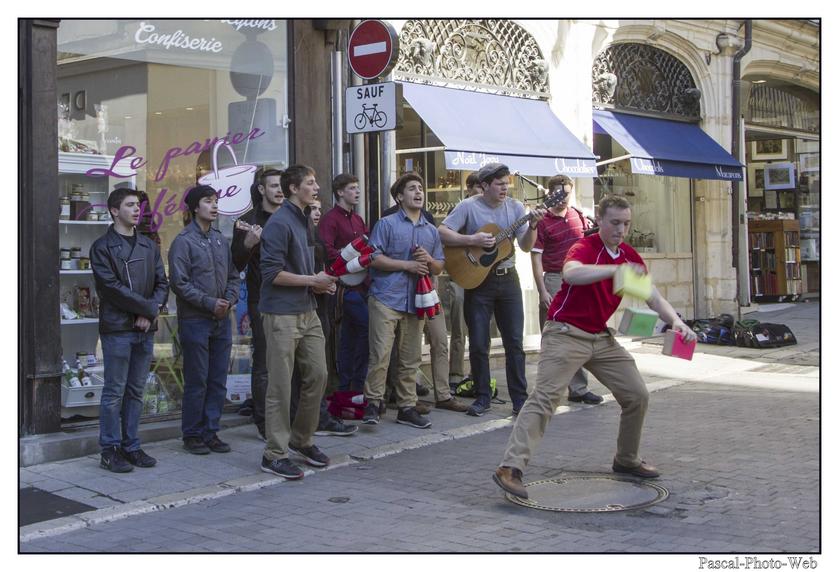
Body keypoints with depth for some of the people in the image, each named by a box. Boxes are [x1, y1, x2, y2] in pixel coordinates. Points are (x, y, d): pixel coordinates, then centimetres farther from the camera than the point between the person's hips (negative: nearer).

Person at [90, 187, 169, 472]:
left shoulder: (149, 246, 15)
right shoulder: (102, 247, -3)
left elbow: (162, 283, 10)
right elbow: (112, 288, -12)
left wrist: (149, 313, -7)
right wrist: (149, 308, -11)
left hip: (145, 329, 6)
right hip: (117, 328, -5)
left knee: (136, 390, 9)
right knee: (114, 392, -2)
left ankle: (131, 446, 17)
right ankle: (109, 451, 5)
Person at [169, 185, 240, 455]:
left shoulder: (221, 240, 13)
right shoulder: (183, 241, -7)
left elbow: (233, 276, 14)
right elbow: (180, 283, -13)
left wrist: (229, 300, -4)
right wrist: (210, 303, -15)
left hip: (221, 320, 6)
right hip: (195, 320, -6)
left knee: (218, 381, 8)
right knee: (196, 381, -1)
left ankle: (211, 432, 18)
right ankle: (192, 435, 10)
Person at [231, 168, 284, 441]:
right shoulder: (248, 222, -2)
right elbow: (236, 265, -6)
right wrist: (248, 244, -22)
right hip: (262, 301, -5)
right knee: (264, 364, -1)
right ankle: (264, 423, 7)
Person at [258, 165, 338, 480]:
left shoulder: (303, 220, 16)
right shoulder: (279, 223, -13)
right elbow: (272, 273, -19)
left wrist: (319, 283, 7)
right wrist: (313, 281, -14)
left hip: (307, 311, 9)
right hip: (282, 314, -9)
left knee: (317, 375, 11)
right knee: (281, 385, -3)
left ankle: (301, 439, 27)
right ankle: (274, 454, 6)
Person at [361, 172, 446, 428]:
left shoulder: (431, 231, 17)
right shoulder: (387, 224, 0)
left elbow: (439, 267, 18)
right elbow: (374, 258, -8)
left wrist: (428, 260, -5)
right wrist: (407, 265, -12)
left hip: (416, 301, 5)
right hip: (387, 298, -5)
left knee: (411, 358, 8)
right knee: (380, 354, -10)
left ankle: (407, 407, 17)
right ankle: (373, 403, 2)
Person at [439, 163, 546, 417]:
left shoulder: (515, 207, 3)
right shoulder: (468, 207, -7)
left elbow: (526, 246, 1)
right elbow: (442, 233, -13)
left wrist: (533, 225, -16)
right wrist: (472, 239, -21)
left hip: (508, 279, 3)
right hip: (478, 281, -2)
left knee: (515, 342, 3)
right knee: (479, 344, 3)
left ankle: (520, 399, 10)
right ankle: (482, 398, 16)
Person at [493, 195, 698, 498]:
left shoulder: (629, 256, 7)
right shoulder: (585, 247, -15)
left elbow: (653, 296, 9)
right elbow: (570, 272, -39)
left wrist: (676, 321, -9)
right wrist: (616, 269, -49)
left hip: (602, 338, 8)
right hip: (566, 333, -7)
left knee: (637, 394, 8)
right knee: (544, 397, -18)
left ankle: (626, 460, 28)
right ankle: (511, 467, -22)